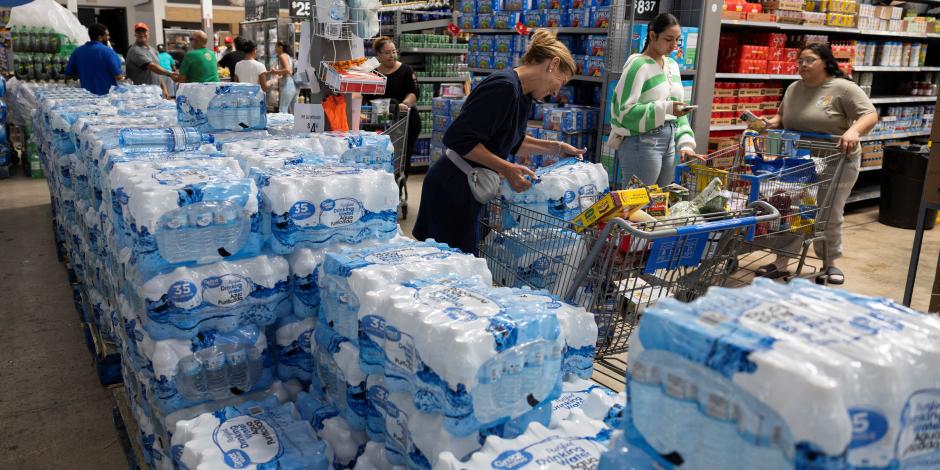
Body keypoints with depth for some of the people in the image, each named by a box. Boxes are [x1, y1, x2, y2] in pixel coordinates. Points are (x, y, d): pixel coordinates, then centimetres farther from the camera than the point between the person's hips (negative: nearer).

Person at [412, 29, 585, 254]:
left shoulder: (523, 95, 10)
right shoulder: (503, 87, -21)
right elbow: (458, 138, -25)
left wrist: (556, 148, 19)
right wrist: (507, 169, -24)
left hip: (469, 192, 10)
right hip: (451, 191, -10)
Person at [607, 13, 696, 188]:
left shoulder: (672, 65, 12)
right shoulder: (638, 65, -11)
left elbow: (677, 107, 15)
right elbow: (625, 111, -17)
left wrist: (685, 143, 4)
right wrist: (665, 109, -25)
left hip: (670, 141, 7)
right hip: (642, 142, -7)